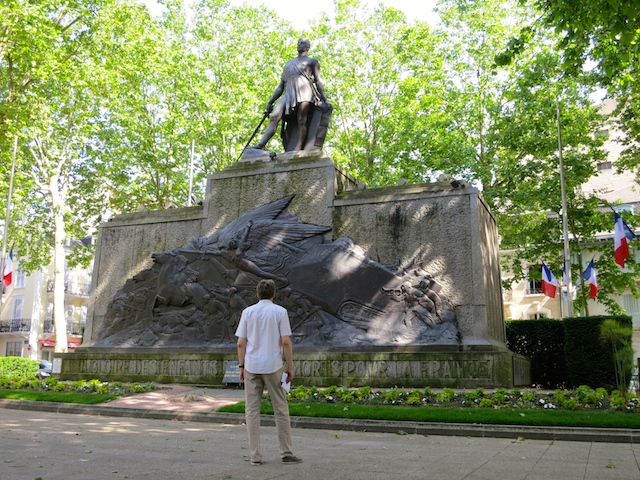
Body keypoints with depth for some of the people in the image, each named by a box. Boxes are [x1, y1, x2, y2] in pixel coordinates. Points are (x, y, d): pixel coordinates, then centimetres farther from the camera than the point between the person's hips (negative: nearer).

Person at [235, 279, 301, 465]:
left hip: (251, 367, 2)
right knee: (281, 410, 7)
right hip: (273, 366, -1)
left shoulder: (248, 312, 3)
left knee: (252, 411, 6)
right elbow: (286, 342, -7)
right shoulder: (280, 312, -2)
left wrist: (242, 367, 9)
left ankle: (255, 456, 7)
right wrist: (290, 367, 1)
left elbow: (241, 343, 1)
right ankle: (286, 453, 9)